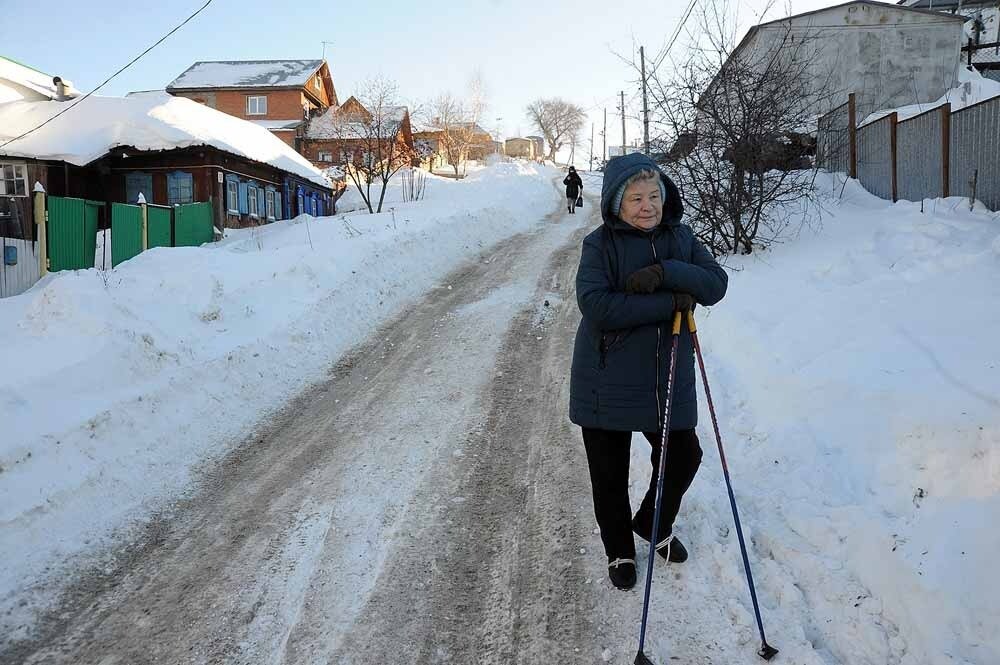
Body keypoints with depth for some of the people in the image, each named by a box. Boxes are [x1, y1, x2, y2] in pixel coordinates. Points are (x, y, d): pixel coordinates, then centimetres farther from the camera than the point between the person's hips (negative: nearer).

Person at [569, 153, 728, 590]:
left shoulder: (680, 238, 4)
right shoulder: (600, 244, -10)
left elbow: (716, 284, -7)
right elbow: (595, 305, -24)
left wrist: (664, 272, -24)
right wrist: (670, 302, -23)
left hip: (667, 379, 4)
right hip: (607, 383, -3)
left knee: (683, 456, 14)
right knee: (610, 474, 11)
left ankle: (654, 525, 43)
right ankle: (619, 549, 36)